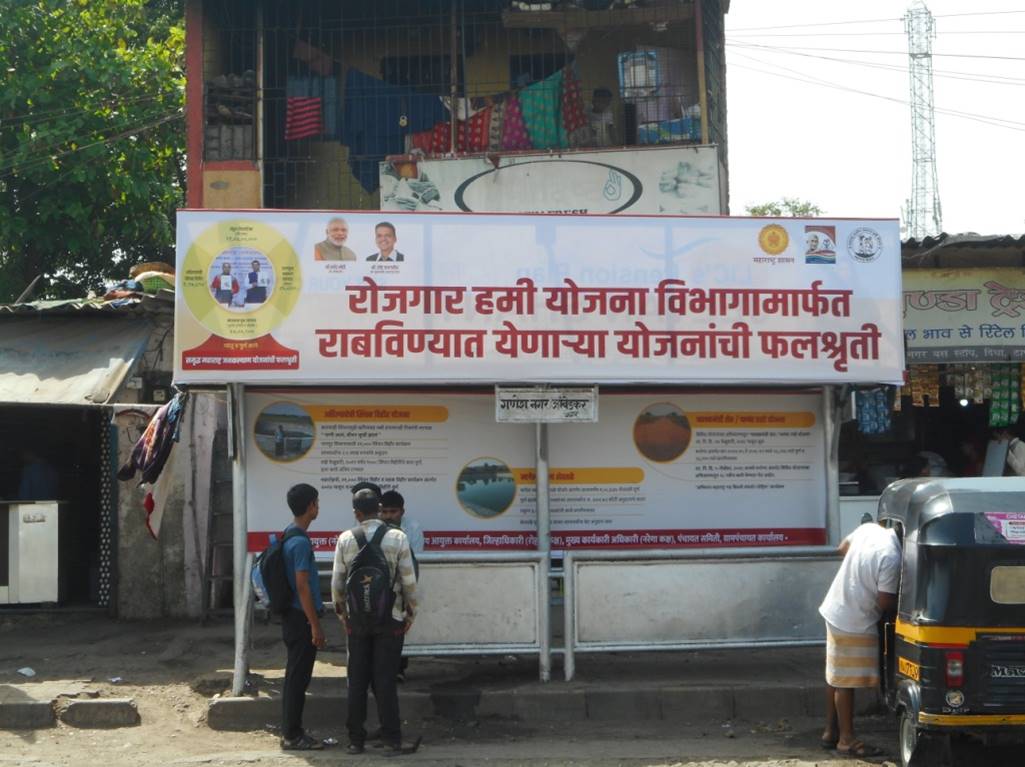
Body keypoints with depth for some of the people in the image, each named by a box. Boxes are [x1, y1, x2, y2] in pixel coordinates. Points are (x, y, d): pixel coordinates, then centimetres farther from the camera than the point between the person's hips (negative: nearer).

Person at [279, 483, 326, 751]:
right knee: (299, 677, -3)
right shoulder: (301, 542, -19)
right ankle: (293, 736, 3)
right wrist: (315, 626, -18)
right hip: (301, 618, -10)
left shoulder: (289, 535, 11)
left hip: (293, 617, 10)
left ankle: (291, 731, 20)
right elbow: (302, 587, -21)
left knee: (295, 676, 14)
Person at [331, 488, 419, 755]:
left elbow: (337, 581, 1)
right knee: (386, 679, 3)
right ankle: (391, 740, 4)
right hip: (390, 618, -1)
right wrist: (411, 611, 7)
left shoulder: (345, 539, -3)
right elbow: (409, 580, -6)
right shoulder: (398, 538, -7)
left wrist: (341, 611, 15)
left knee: (357, 680, 9)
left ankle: (356, 740, 13)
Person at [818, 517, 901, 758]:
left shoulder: (868, 528, -3)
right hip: (855, 623, -9)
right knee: (846, 683, 2)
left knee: (836, 678, 18)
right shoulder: (891, 557, -26)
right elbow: (885, 603, -21)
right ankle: (847, 740, 12)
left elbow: (842, 548, 16)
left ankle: (831, 732, 28)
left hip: (835, 611, 9)